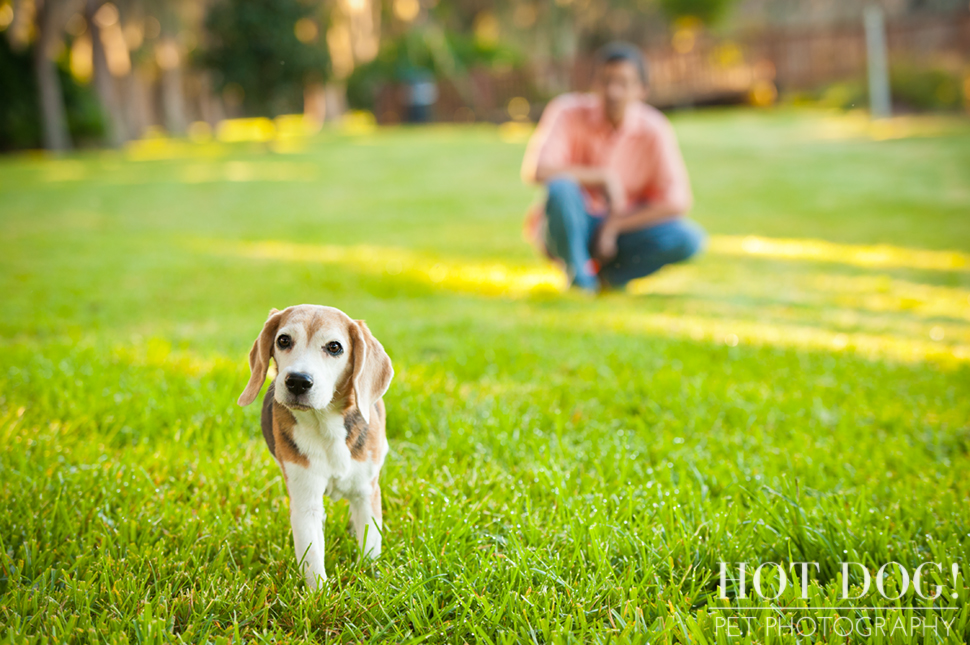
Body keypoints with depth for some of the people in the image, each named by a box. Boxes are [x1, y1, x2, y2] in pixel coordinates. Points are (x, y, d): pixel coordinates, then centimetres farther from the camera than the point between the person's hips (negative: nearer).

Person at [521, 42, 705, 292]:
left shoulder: (654, 130, -10)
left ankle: (607, 274, -5)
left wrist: (614, 225, -18)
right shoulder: (568, 113, -14)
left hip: (622, 228, 2)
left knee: (690, 238, -23)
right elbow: (535, 171, -27)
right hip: (570, 230, -2)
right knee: (562, 186, -35)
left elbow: (677, 202, -14)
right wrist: (603, 177, -26)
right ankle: (578, 277, -13)